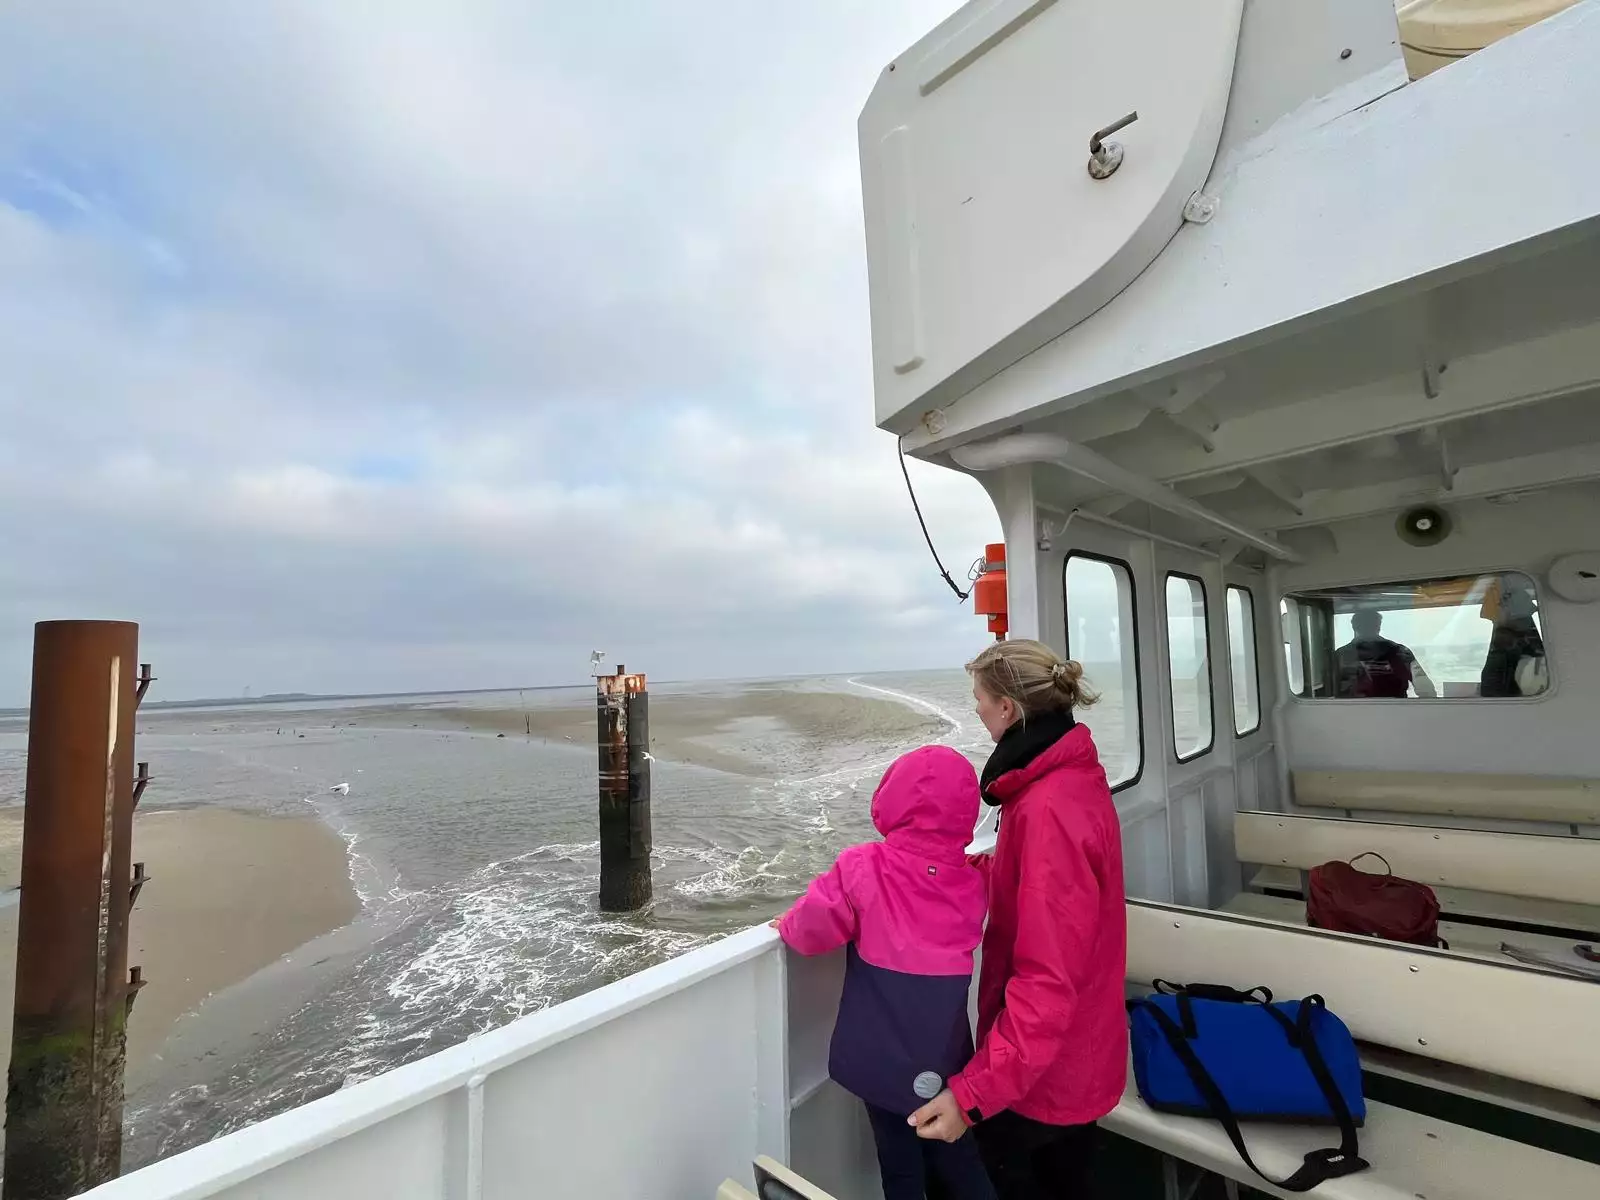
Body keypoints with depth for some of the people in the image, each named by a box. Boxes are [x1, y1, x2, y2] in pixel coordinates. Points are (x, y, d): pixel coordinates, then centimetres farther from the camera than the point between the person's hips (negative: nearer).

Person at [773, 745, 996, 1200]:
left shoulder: (862, 868, -22)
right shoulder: (970, 880, -10)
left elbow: (816, 928, -18)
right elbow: (959, 942, 4)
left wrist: (787, 925, 4)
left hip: (883, 1055, -2)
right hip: (943, 1055, 3)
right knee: (953, 1151, 27)